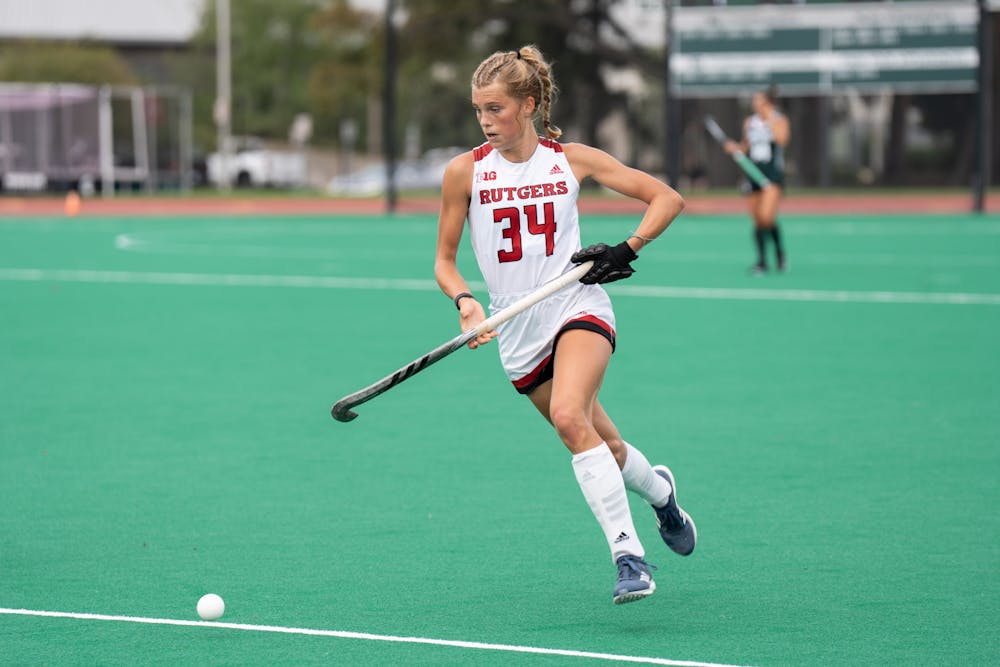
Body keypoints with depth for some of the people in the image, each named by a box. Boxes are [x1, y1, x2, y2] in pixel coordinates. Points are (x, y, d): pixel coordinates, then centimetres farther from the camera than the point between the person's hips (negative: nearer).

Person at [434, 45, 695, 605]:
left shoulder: (571, 160, -1)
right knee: (604, 448, 8)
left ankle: (629, 554, -25)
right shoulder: (466, 172, 0)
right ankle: (660, 491, 43)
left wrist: (629, 249, -11)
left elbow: (667, 198, 4)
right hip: (520, 332, 3)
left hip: (579, 307, -3)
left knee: (569, 416, -29)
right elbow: (445, 260, 6)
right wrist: (465, 301, -14)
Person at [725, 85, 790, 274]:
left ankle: (779, 251, 3)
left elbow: (781, 139, -21)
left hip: (773, 173, -5)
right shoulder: (749, 123, 12)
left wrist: (769, 117, -18)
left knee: (767, 216, -20)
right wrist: (735, 148, 2)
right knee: (757, 221, 4)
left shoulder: (779, 120, -2)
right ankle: (762, 262, 12)